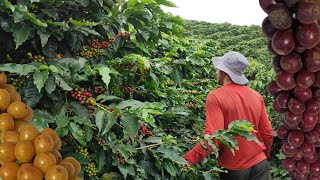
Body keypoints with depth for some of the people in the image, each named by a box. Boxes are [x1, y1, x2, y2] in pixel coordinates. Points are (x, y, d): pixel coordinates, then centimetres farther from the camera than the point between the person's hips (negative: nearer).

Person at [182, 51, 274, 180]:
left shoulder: (215, 97, -16)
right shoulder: (256, 96, -1)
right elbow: (268, 133, 4)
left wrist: (184, 161, -26)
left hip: (233, 169, -2)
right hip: (259, 165, 3)